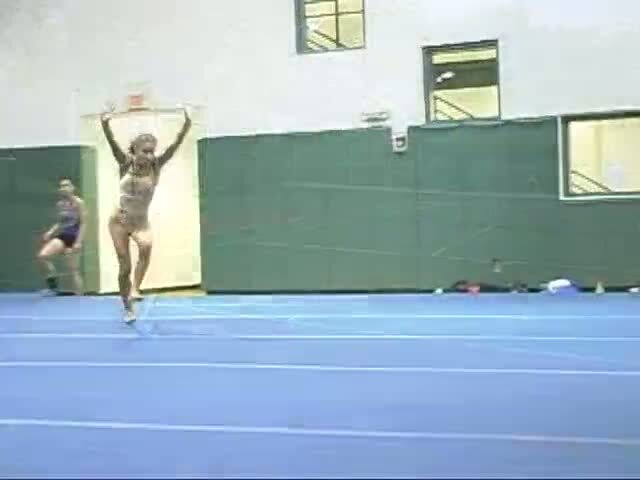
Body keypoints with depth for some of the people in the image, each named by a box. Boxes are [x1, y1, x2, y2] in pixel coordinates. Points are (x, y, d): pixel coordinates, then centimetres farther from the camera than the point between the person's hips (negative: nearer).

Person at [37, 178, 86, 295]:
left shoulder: (78, 202, -6)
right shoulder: (59, 204, 10)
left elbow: (83, 223, -9)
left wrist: (79, 241, -17)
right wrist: (50, 232, 2)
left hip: (73, 236, -5)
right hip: (61, 235, 5)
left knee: (74, 270, -3)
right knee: (42, 256, -16)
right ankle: (52, 280, 2)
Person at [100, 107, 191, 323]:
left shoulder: (156, 165, -11)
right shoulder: (126, 162, -11)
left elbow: (174, 146, -24)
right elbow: (113, 144, -28)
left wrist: (186, 126, -40)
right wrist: (106, 125, -47)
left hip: (141, 222, 0)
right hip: (119, 220, 0)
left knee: (146, 245, -35)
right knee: (124, 266, 5)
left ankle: (135, 290, -24)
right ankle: (128, 308, 24)